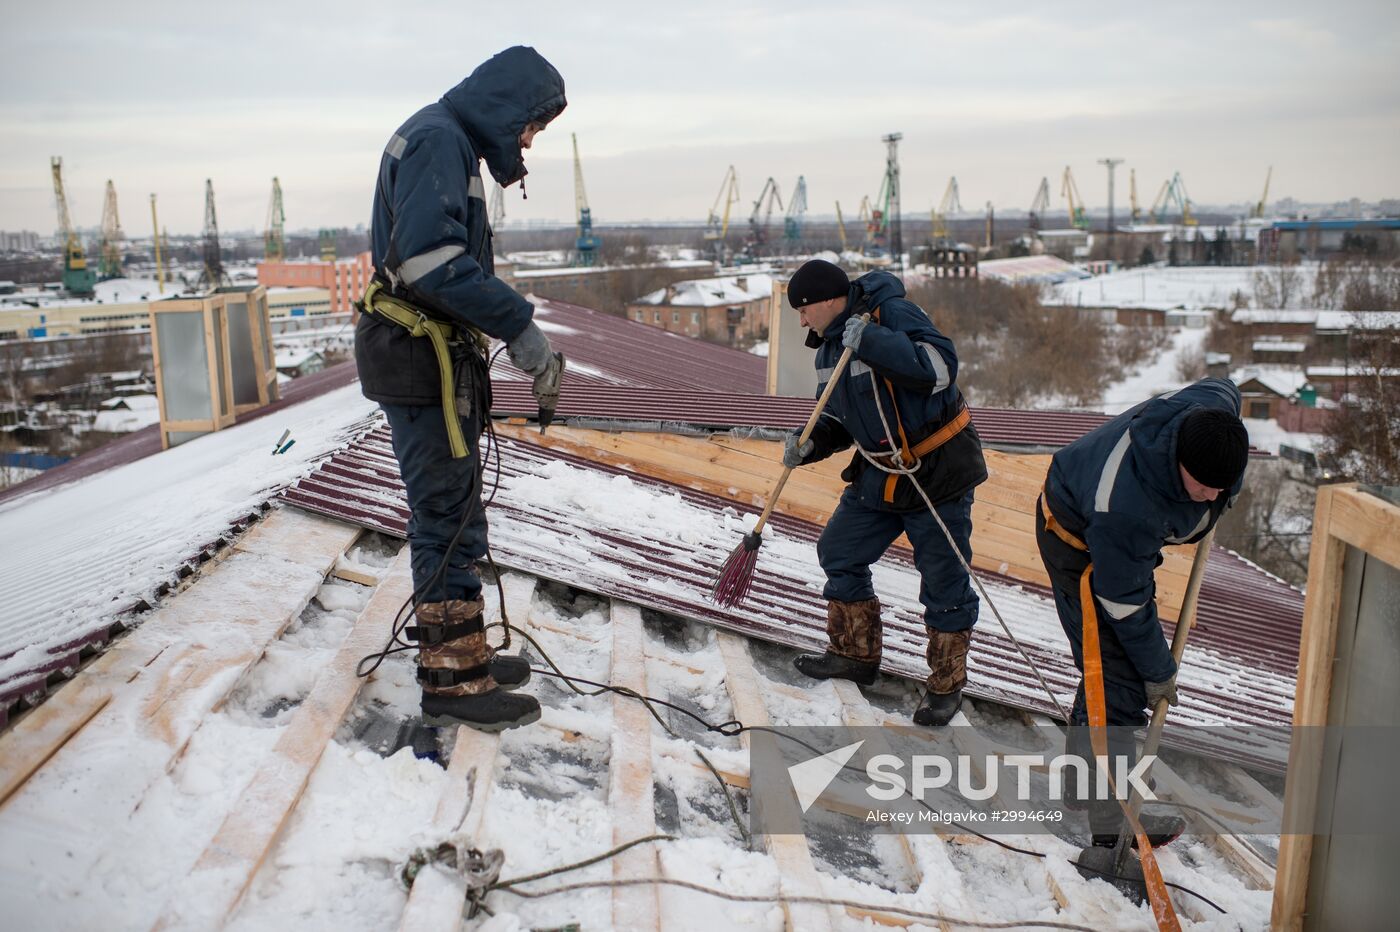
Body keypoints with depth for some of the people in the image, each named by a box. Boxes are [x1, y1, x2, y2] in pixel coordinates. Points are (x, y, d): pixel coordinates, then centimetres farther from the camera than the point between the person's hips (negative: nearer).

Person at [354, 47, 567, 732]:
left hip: (437, 358, 11)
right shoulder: (436, 137, -12)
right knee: (451, 520, -5)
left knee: (451, 515, 16)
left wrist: (519, 339, 13)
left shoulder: (454, 145, 20)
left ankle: (460, 652, 28)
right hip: (419, 359, -11)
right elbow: (429, 259, -26)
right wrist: (519, 327, -23)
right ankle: (452, 682, 5)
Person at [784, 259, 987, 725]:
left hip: (938, 472, -8)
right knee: (838, 553, 11)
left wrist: (870, 341, -34)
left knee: (944, 582, 1)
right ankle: (856, 653, 29)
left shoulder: (893, 313, -18)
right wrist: (809, 444, -5)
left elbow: (941, 366, -31)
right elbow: (838, 419, 15)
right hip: (879, 474, 8)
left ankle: (947, 685, 18)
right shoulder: (830, 348, 8)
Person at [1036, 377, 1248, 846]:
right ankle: (1114, 818, -3)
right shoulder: (1124, 504, -43)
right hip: (1080, 541, -8)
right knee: (1116, 675, -13)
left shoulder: (1215, 405, -26)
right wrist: (1158, 670, -16)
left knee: (1123, 659, 16)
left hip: (1131, 537, 8)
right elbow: (1123, 600, -29)